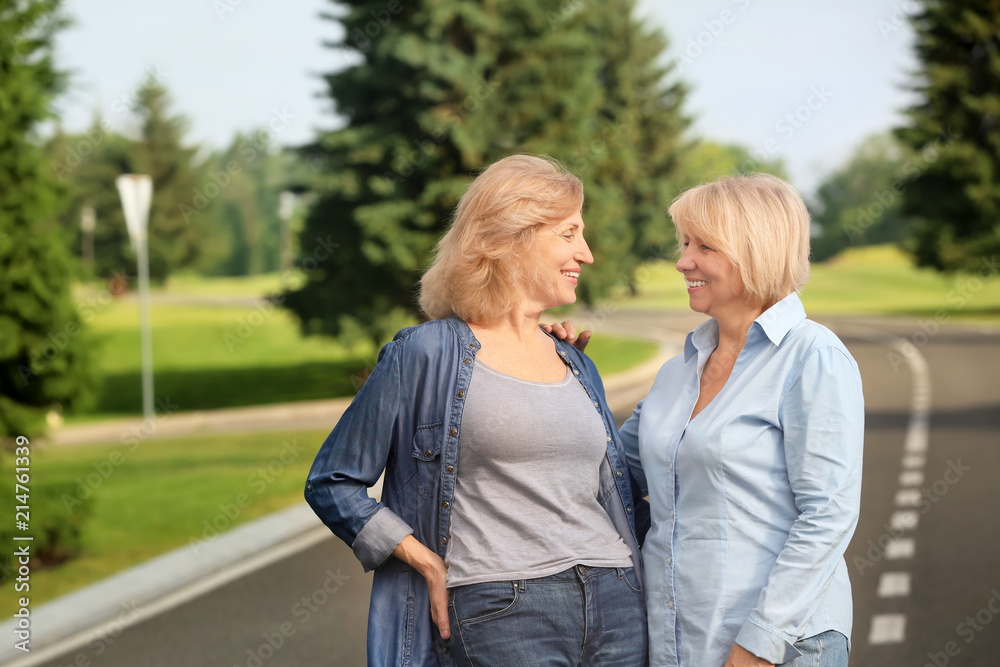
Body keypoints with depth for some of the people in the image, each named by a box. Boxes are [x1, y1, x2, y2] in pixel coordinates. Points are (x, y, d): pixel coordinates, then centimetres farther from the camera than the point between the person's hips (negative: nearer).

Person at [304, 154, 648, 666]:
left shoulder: (578, 368, 17)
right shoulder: (426, 355, -1)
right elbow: (331, 485, 1)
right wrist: (430, 565, -7)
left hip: (617, 611, 6)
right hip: (501, 619, -6)